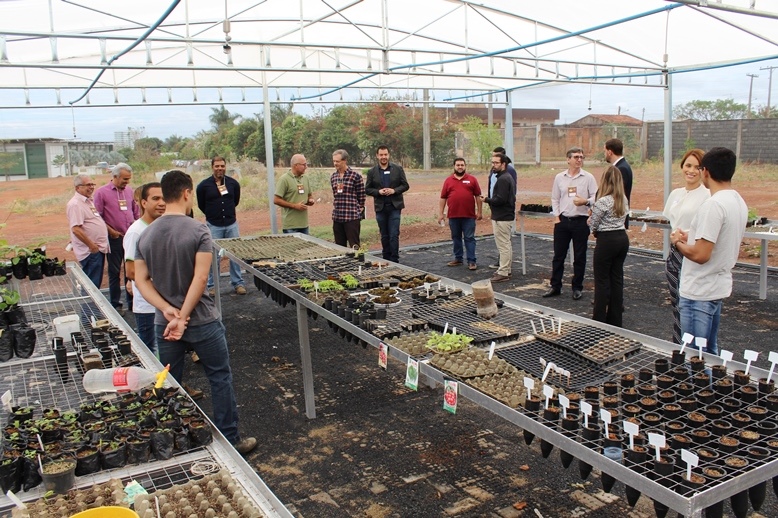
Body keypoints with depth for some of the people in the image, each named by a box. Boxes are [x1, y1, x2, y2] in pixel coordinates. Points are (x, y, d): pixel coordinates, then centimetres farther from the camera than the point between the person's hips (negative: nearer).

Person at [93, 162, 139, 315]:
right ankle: (116, 305, 14)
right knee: (114, 272, 5)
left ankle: (132, 302, 21)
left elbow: (136, 211, 14)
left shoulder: (129, 190, 8)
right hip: (114, 238, -4)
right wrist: (111, 231, -11)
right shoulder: (101, 192, -6)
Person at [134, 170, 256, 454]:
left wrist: (168, 311, -10)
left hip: (164, 322, 5)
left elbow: (141, 280, -1)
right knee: (220, 378, 10)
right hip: (202, 321, -5)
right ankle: (230, 439, 19)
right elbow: (200, 278, -21)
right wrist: (183, 317, -17)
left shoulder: (146, 234, 2)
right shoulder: (198, 230, -14)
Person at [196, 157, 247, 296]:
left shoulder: (233, 183, 1)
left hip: (231, 224, 2)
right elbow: (201, 205, 8)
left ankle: (238, 283, 16)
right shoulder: (203, 185, -5)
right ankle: (212, 286, 13)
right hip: (213, 226, -2)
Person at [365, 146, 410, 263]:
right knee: (384, 236, 11)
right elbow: (367, 189, 5)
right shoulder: (372, 172, 4)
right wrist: (378, 192, -12)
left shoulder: (398, 169, 2)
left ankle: (394, 260, 0)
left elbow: (405, 185, 3)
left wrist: (394, 190, -14)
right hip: (380, 208, 2)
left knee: (394, 235, -6)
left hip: (394, 206, -2)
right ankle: (386, 259, 21)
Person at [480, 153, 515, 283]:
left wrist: (487, 200, -11)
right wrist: (490, 200, 10)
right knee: (506, 244, 16)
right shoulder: (508, 177, 15)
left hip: (501, 218, -11)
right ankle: (506, 270, 26)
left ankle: (503, 273, -2)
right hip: (506, 215, 11)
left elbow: (500, 199, -25)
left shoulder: (503, 179, -18)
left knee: (503, 245, -6)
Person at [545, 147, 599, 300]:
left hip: (581, 221, -2)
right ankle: (555, 286, 17)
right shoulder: (559, 177, 6)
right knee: (558, 255, 7)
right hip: (562, 221, 2)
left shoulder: (588, 178, -1)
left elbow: (596, 197, -2)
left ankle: (577, 288, 16)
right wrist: (556, 217, 4)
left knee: (579, 257, 5)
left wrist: (586, 202, -21)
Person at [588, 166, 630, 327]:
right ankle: (615, 320, 19)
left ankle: (599, 320, 6)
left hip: (607, 241, -7)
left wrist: (596, 232, 11)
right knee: (617, 278, 12)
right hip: (623, 238, 7)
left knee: (602, 281, 1)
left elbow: (593, 225, -10)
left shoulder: (602, 202, -17)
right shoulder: (624, 200, 6)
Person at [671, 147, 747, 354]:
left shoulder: (713, 205, -22)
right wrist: (691, 237, 14)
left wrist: (677, 242, -8)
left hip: (699, 292, -10)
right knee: (710, 352, 21)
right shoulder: (739, 202, 8)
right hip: (719, 288, 10)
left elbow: (700, 255, -25)